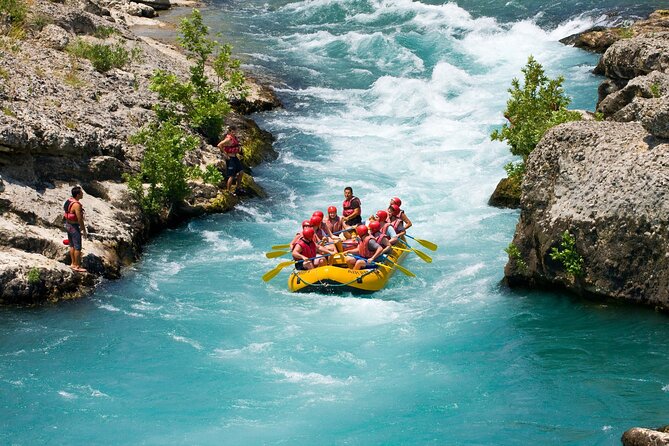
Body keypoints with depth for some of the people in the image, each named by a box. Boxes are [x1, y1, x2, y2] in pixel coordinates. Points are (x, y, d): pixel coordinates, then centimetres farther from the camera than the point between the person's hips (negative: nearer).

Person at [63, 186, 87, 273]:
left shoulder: (69, 200, 3)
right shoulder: (76, 205, -25)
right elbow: (80, 219, -22)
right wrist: (84, 231, -12)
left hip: (68, 224, 9)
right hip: (74, 227, -9)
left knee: (72, 245, 18)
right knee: (77, 247, 0)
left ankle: (73, 263, 27)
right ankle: (77, 266, 6)